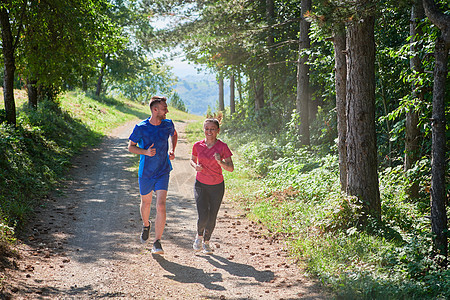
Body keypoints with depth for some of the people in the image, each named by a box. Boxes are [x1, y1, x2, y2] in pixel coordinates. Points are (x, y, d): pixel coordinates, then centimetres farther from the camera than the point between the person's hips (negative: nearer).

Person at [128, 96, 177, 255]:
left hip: (163, 172, 0)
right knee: (146, 203, 18)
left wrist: (172, 150, 2)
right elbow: (130, 147, -2)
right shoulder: (140, 128, -12)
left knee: (161, 206, -14)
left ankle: (157, 243, -9)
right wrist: (145, 152, -21)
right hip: (146, 173, 0)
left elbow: (174, 135, 19)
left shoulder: (168, 125, -4)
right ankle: (146, 225, 52)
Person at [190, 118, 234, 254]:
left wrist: (220, 162, -28)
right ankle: (199, 235, 19)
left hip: (217, 187, 0)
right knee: (203, 217, -13)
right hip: (201, 185, 0)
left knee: (212, 219, 5)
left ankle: (206, 241, 31)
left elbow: (231, 168, -9)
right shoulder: (197, 145, -6)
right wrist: (195, 166, -10)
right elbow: (192, 160, 12)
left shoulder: (222, 147, -11)